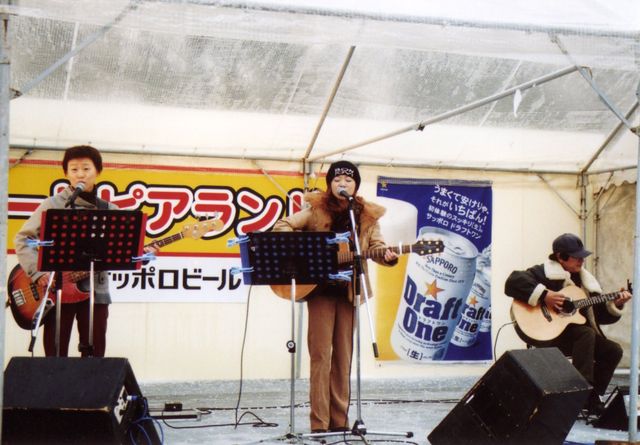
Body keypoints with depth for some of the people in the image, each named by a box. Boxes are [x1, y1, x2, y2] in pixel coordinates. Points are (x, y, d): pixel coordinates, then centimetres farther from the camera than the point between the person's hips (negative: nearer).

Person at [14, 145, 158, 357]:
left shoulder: (109, 210, 10)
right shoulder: (52, 205, 2)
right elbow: (23, 238, 2)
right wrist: (38, 272, -10)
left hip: (95, 290, 2)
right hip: (57, 289, -2)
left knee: (94, 356, 4)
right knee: (55, 357, 0)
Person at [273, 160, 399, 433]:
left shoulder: (367, 216, 7)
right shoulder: (316, 210, 1)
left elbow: (375, 245, 1)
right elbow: (282, 226, -1)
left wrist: (387, 256, -22)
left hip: (349, 291, 2)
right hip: (320, 289, -2)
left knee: (343, 355, 7)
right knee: (320, 353, -4)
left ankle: (339, 419, 14)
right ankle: (319, 423, -2)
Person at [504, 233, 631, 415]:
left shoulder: (584, 279, 17)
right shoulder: (545, 273, -7)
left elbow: (599, 314, 20)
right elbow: (513, 282, -24)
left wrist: (615, 304, 2)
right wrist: (544, 296, -26)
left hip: (577, 336, 8)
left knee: (613, 350, -7)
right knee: (586, 333, -31)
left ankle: (591, 397, -1)